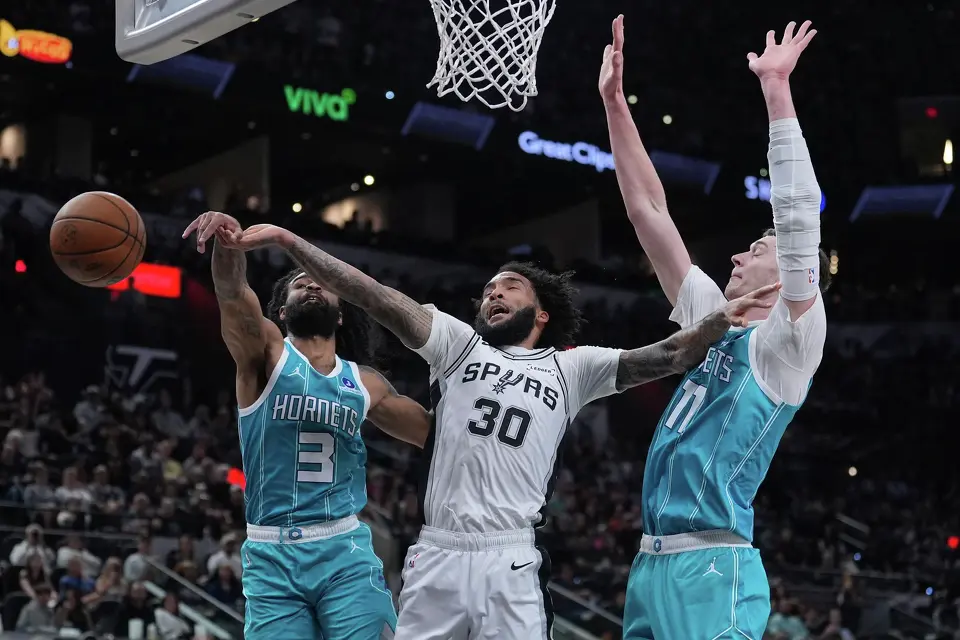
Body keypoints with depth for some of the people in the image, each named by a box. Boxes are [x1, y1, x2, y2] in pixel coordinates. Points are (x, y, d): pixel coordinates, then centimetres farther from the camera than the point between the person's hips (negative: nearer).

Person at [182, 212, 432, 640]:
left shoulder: (364, 383, 12)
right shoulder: (267, 352, 2)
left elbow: (433, 431, 24)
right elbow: (233, 294, -19)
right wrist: (228, 239, -41)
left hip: (345, 554, 2)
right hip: (271, 557, -2)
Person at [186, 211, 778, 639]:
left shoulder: (571, 368, 11)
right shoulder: (459, 343, 12)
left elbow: (663, 358, 1)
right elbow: (374, 297, 3)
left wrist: (719, 322, -19)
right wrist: (283, 238, -7)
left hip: (511, 565, -1)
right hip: (436, 558, 1)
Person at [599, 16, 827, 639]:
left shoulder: (792, 337, -2)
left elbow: (799, 216, -16)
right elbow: (648, 210, 17)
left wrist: (776, 88, -18)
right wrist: (615, 102, 13)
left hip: (712, 567, -8)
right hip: (650, 564, 8)